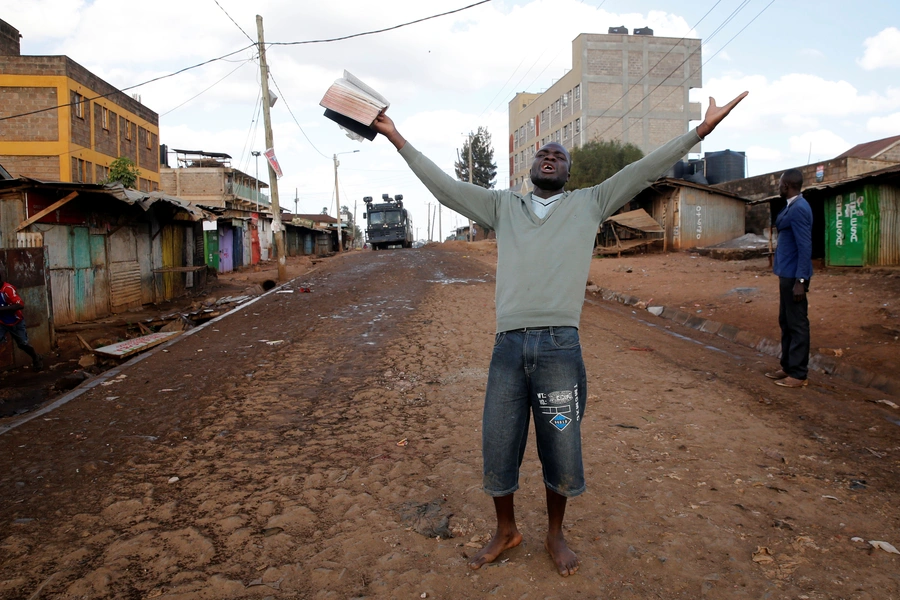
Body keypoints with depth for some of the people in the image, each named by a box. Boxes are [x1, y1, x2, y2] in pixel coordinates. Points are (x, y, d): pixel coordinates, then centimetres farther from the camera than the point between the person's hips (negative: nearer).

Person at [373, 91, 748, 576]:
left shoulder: (589, 205, 12)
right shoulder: (503, 206, 15)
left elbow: (643, 171, 8)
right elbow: (444, 186, 12)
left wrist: (701, 129, 3)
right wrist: (396, 139, 11)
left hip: (561, 348, -1)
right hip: (508, 347, 1)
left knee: (561, 454, 10)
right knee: (497, 451, 10)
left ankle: (555, 535, 36)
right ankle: (506, 531, 36)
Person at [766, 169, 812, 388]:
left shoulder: (799, 209, -18)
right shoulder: (791, 207, 12)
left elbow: (805, 246, -22)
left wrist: (801, 280, -23)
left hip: (794, 276, -10)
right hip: (787, 273, 10)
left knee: (797, 324, -3)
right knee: (786, 322, 16)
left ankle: (798, 374, 5)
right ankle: (788, 367, 27)